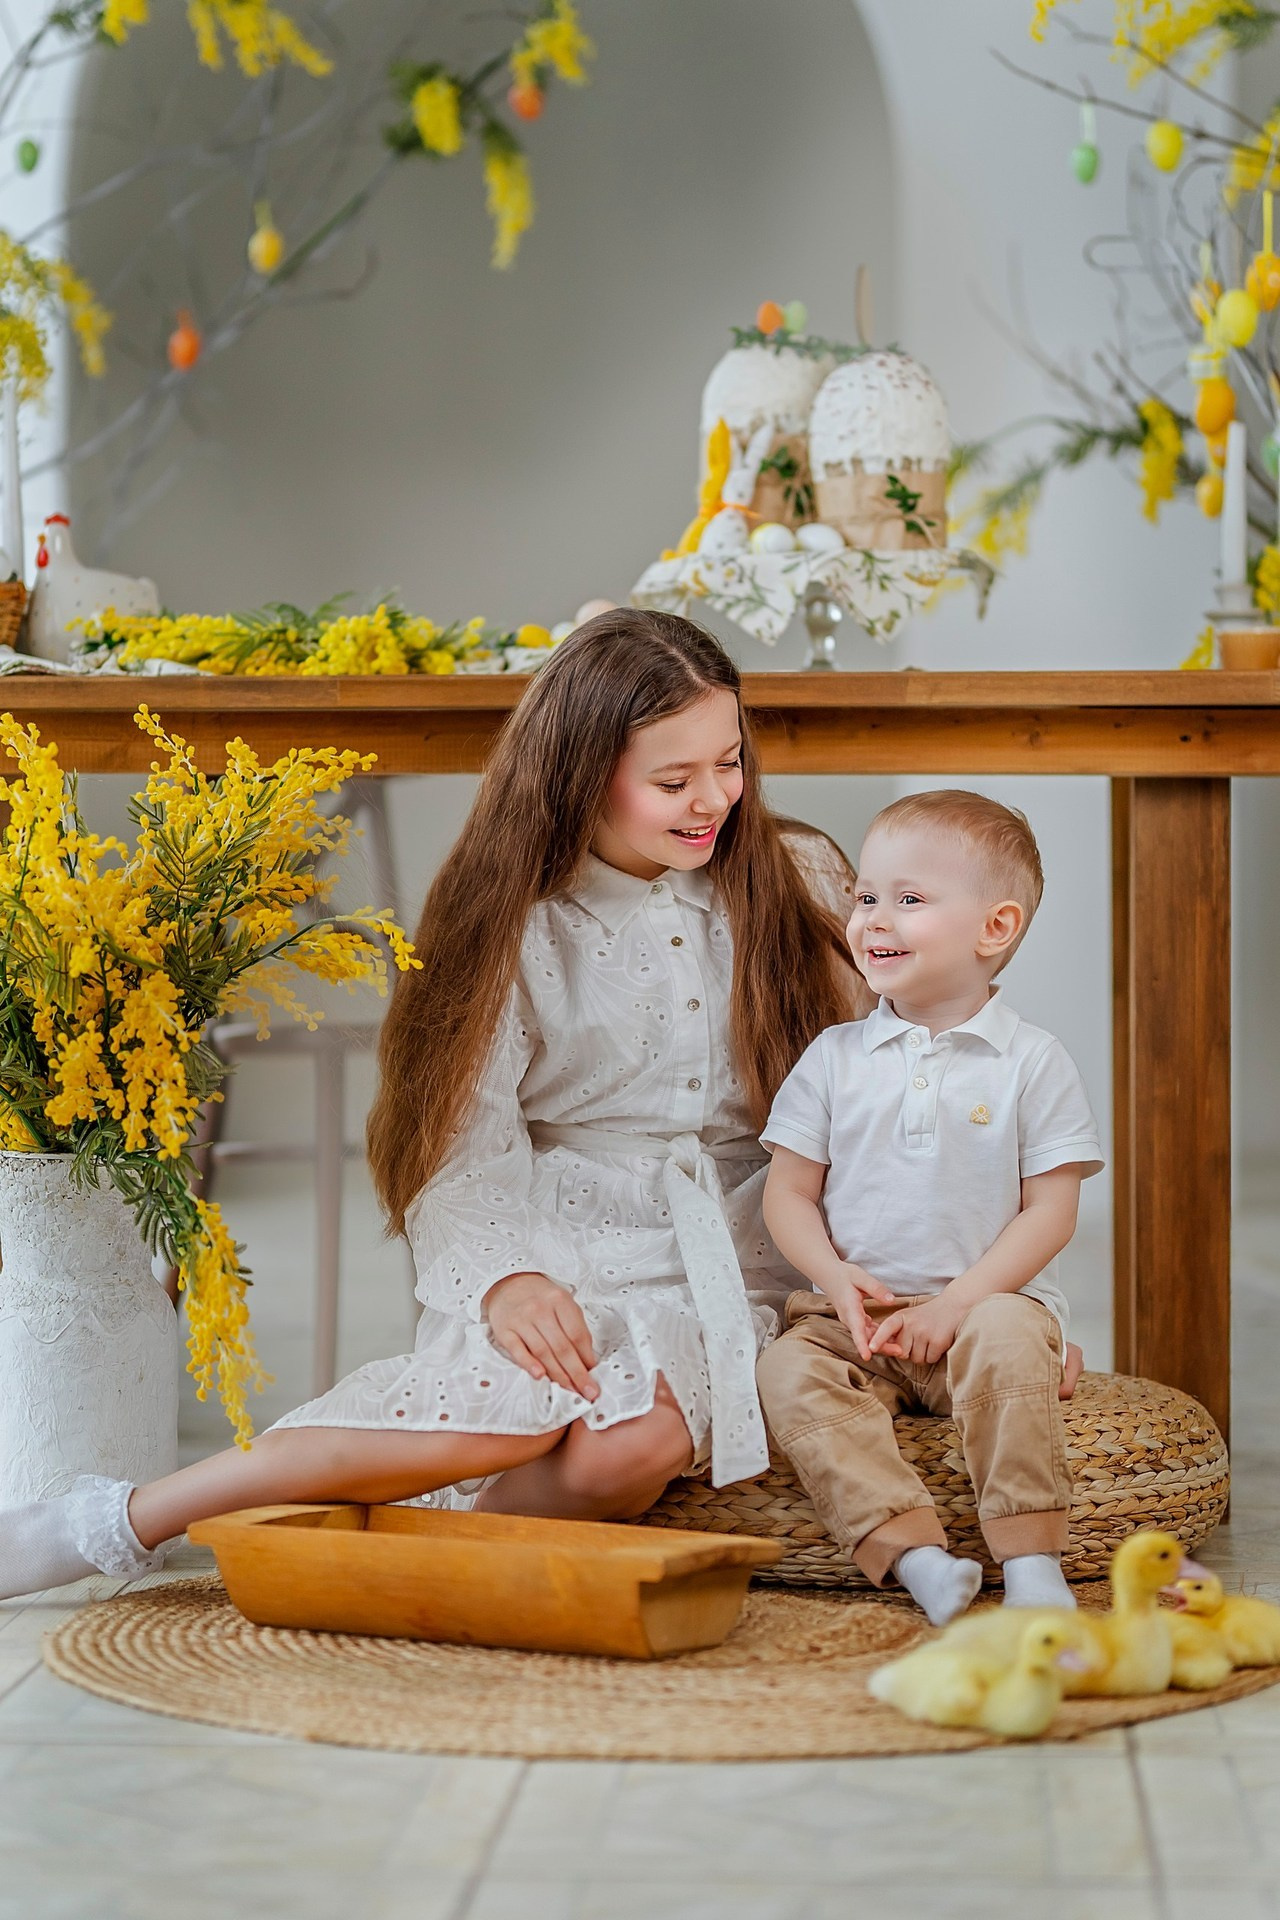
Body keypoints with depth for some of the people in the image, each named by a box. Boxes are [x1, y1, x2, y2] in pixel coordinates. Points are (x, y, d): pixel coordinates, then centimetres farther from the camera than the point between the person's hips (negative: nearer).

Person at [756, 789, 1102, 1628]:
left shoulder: (1033, 1063, -1)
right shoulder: (836, 1058, 8)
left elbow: (1050, 1212, -5)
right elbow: (788, 1191, 8)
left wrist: (954, 1305, -15)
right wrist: (837, 1279, -11)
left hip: (988, 1300, -3)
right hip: (857, 1316, 3)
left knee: (1006, 1337, -35)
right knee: (791, 1369, -26)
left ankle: (1032, 1554, -31)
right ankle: (912, 1551, -37)